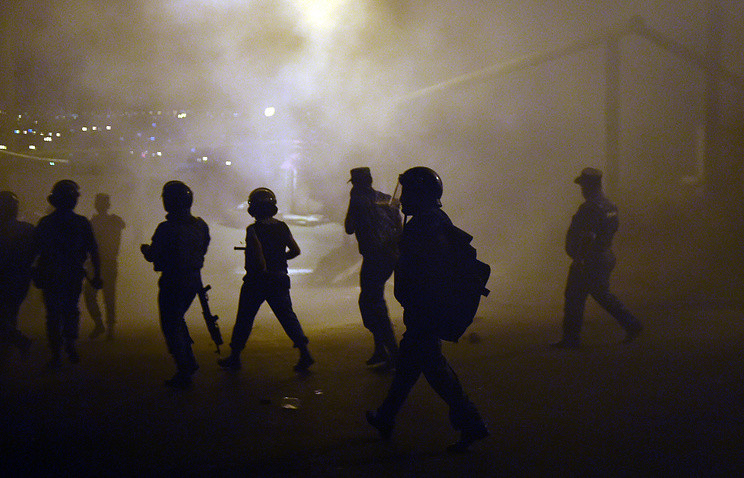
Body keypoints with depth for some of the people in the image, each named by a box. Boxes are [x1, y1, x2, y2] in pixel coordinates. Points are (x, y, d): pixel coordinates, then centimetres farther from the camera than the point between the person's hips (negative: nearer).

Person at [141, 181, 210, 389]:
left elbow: (153, 256, -13)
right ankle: (189, 362, 26)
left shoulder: (167, 229, -19)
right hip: (194, 280, 7)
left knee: (171, 327, 4)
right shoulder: (200, 225, 1)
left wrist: (145, 249, 8)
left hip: (173, 284, -7)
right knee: (178, 319, 26)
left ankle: (184, 375, 5)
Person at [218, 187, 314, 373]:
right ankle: (304, 352, -5)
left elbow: (257, 249, -25)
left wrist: (263, 267, -16)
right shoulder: (282, 227, 4)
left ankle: (234, 357, 18)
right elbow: (295, 250, 6)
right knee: (287, 316, 6)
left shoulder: (253, 229, -11)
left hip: (256, 281, -4)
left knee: (244, 319, 9)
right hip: (280, 279, 4)